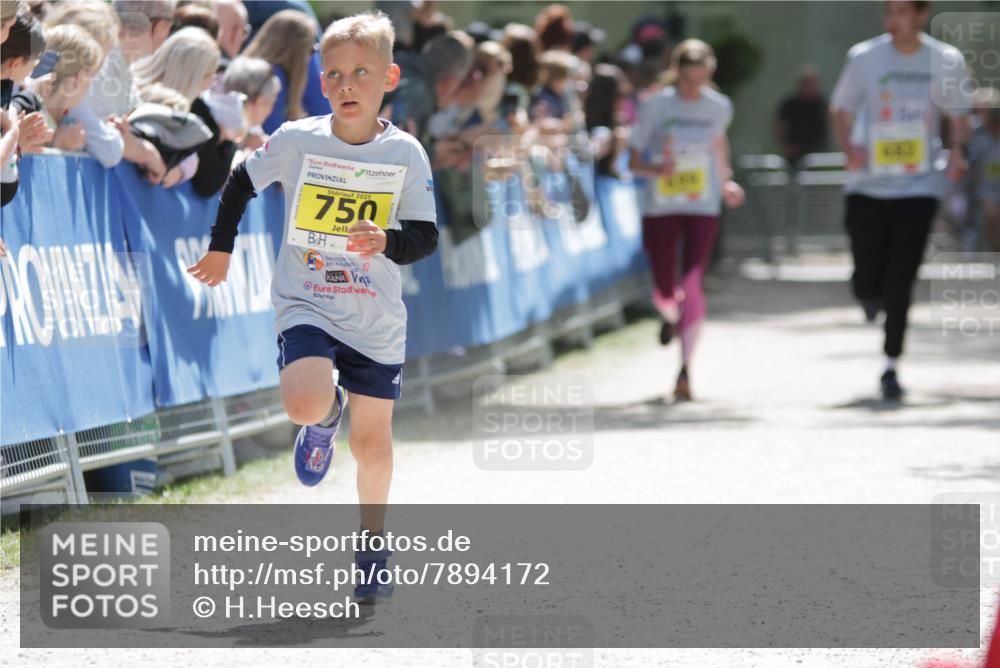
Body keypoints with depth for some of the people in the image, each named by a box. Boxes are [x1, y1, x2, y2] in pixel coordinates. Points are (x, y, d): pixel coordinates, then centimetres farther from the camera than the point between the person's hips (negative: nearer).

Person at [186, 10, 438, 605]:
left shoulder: (405, 153, -7)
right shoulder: (296, 141, -7)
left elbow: (427, 238, -7)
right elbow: (242, 184, 11)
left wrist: (388, 241, -28)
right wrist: (221, 249, 19)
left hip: (377, 319, 1)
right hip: (306, 305, -1)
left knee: (373, 444, 8)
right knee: (305, 405, -27)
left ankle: (373, 549, 31)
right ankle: (327, 417, 12)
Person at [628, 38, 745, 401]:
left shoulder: (719, 106, 0)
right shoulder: (656, 106, -8)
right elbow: (633, 160, -6)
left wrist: (726, 181, 14)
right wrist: (657, 168, -26)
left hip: (703, 208, 0)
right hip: (660, 208, 0)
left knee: (692, 288, -13)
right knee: (664, 292, 8)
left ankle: (685, 369, -7)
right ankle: (671, 316, 46)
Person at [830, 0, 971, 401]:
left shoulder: (945, 59, 0)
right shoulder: (864, 57, -2)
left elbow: (958, 114, 11)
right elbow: (842, 110, 7)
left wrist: (956, 151, -8)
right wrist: (849, 146, -13)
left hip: (919, 186, 0)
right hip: (868, 185, 1)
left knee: (901, 280, -9)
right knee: (868, 282, 2)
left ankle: (891, 366, 3)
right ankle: (871, 294, 41)